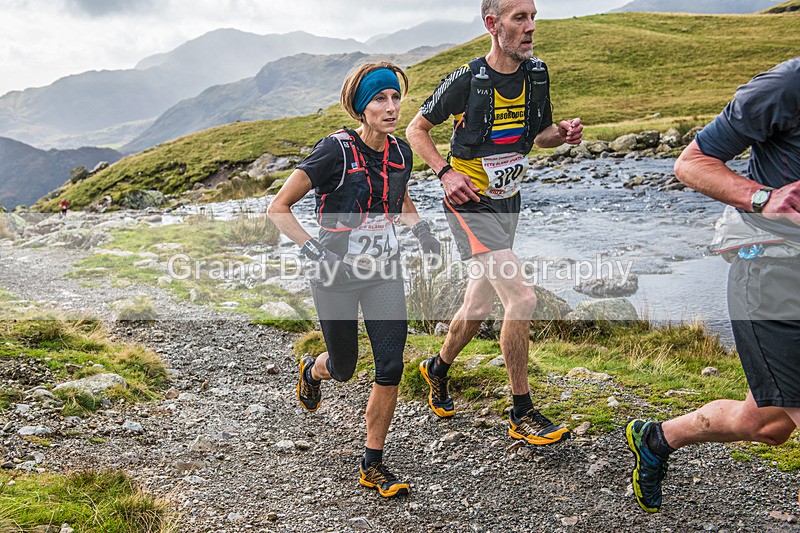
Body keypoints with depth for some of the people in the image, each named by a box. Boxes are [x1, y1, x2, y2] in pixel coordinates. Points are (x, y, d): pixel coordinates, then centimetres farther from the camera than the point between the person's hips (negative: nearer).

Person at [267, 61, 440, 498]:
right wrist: (314, 250, -25)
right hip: (337, 275, -4)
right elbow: (278, 208, -14)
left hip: (384, 273, 4)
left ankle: (373, 465, 11)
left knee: (391, 367, -5)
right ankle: (312, 371, 53)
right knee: (343, 368, 13)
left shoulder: (401, 153, 0)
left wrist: (421, 229, 1)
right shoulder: (335, 151, -18)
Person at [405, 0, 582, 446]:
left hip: (508, 202, 7)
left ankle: (438, 369, 43)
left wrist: (563, 133, -7)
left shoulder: (537, 73, 2)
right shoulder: (466, 81, -15)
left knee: (480, 307, 14)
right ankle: (522, 415, -5)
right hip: (471, 204, -6)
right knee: (521, 297, -20)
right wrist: (446, 172, -17)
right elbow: (417, 130, -3)